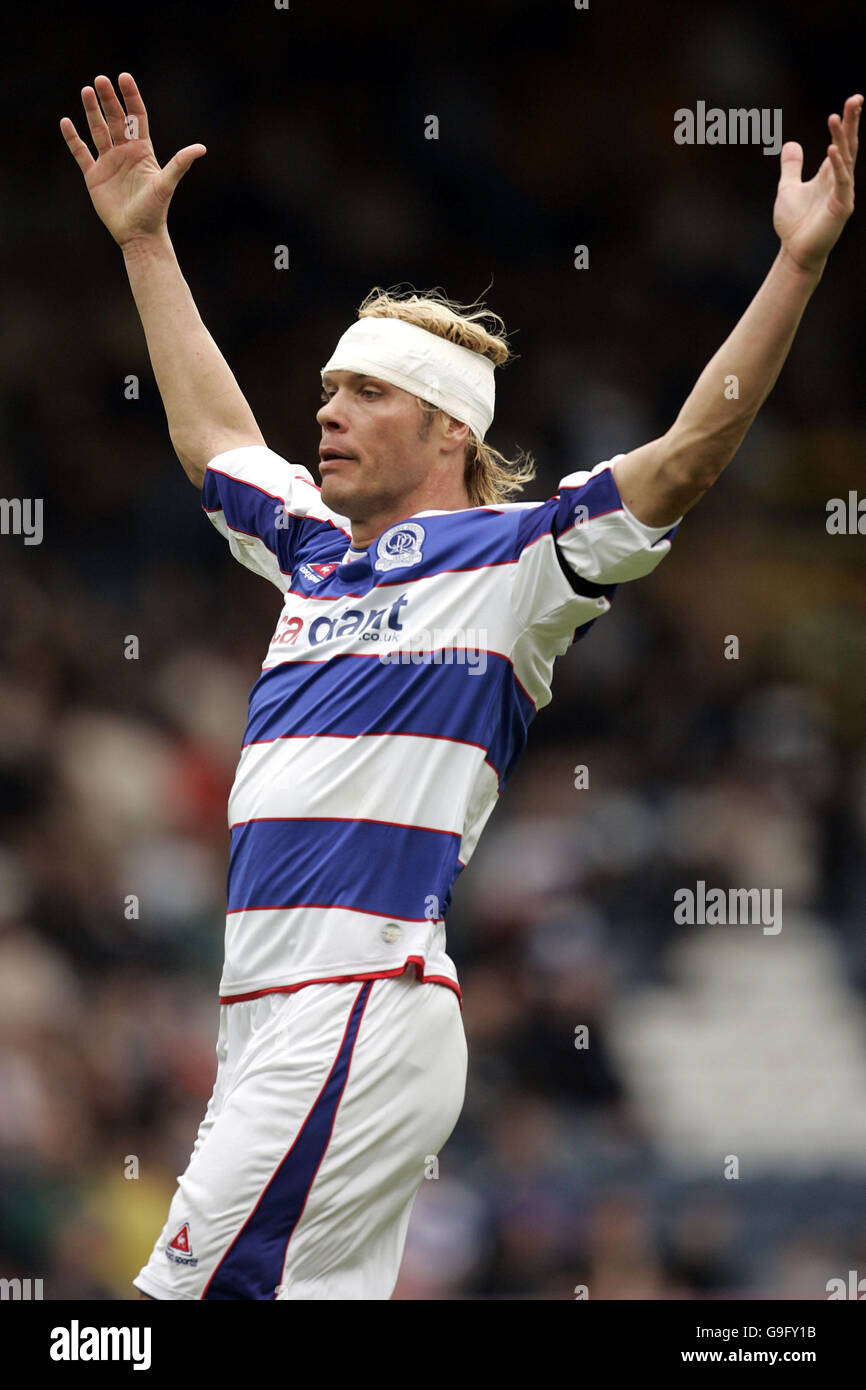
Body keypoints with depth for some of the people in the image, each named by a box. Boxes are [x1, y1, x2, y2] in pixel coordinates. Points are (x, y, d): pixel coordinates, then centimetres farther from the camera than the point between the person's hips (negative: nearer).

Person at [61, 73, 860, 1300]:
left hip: (364, 1008, -8)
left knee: (192, 1292, -15)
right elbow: (211, 438, 37)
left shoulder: (511, 556, 1)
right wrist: (142, 239, 41)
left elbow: (690, 451, -8)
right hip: (267, 1022, 8)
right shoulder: (319, 555, 22)